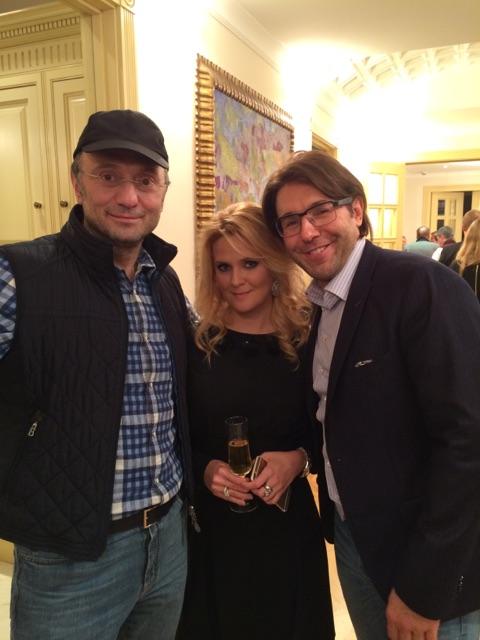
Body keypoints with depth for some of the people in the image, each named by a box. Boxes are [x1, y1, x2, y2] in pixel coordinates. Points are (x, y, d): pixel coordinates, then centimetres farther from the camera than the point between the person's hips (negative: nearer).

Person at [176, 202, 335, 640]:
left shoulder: (308, 341, -6)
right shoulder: (195, 341, -7)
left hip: (286, 522, 1)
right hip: (209, 523, 0)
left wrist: (299, 458, -17)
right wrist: (204, 468, -17)